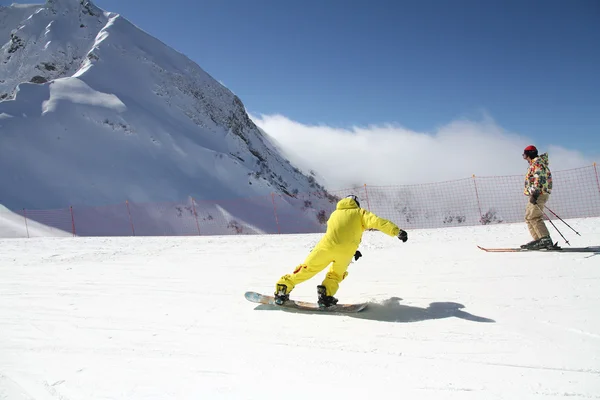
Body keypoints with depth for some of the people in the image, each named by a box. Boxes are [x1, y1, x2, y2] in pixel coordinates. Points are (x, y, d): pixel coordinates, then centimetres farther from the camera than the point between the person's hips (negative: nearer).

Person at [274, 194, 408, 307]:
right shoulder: (359, 212, 17)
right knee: (336, 274, 24)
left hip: (327, 246, 2)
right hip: (346, 252, -2)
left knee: (307, 269, 14)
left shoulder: (335, 214, 29)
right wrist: (397, 231, -6)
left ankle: (283, 288, 14)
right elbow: (377, 221, 0)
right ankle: (326, 295, 5)